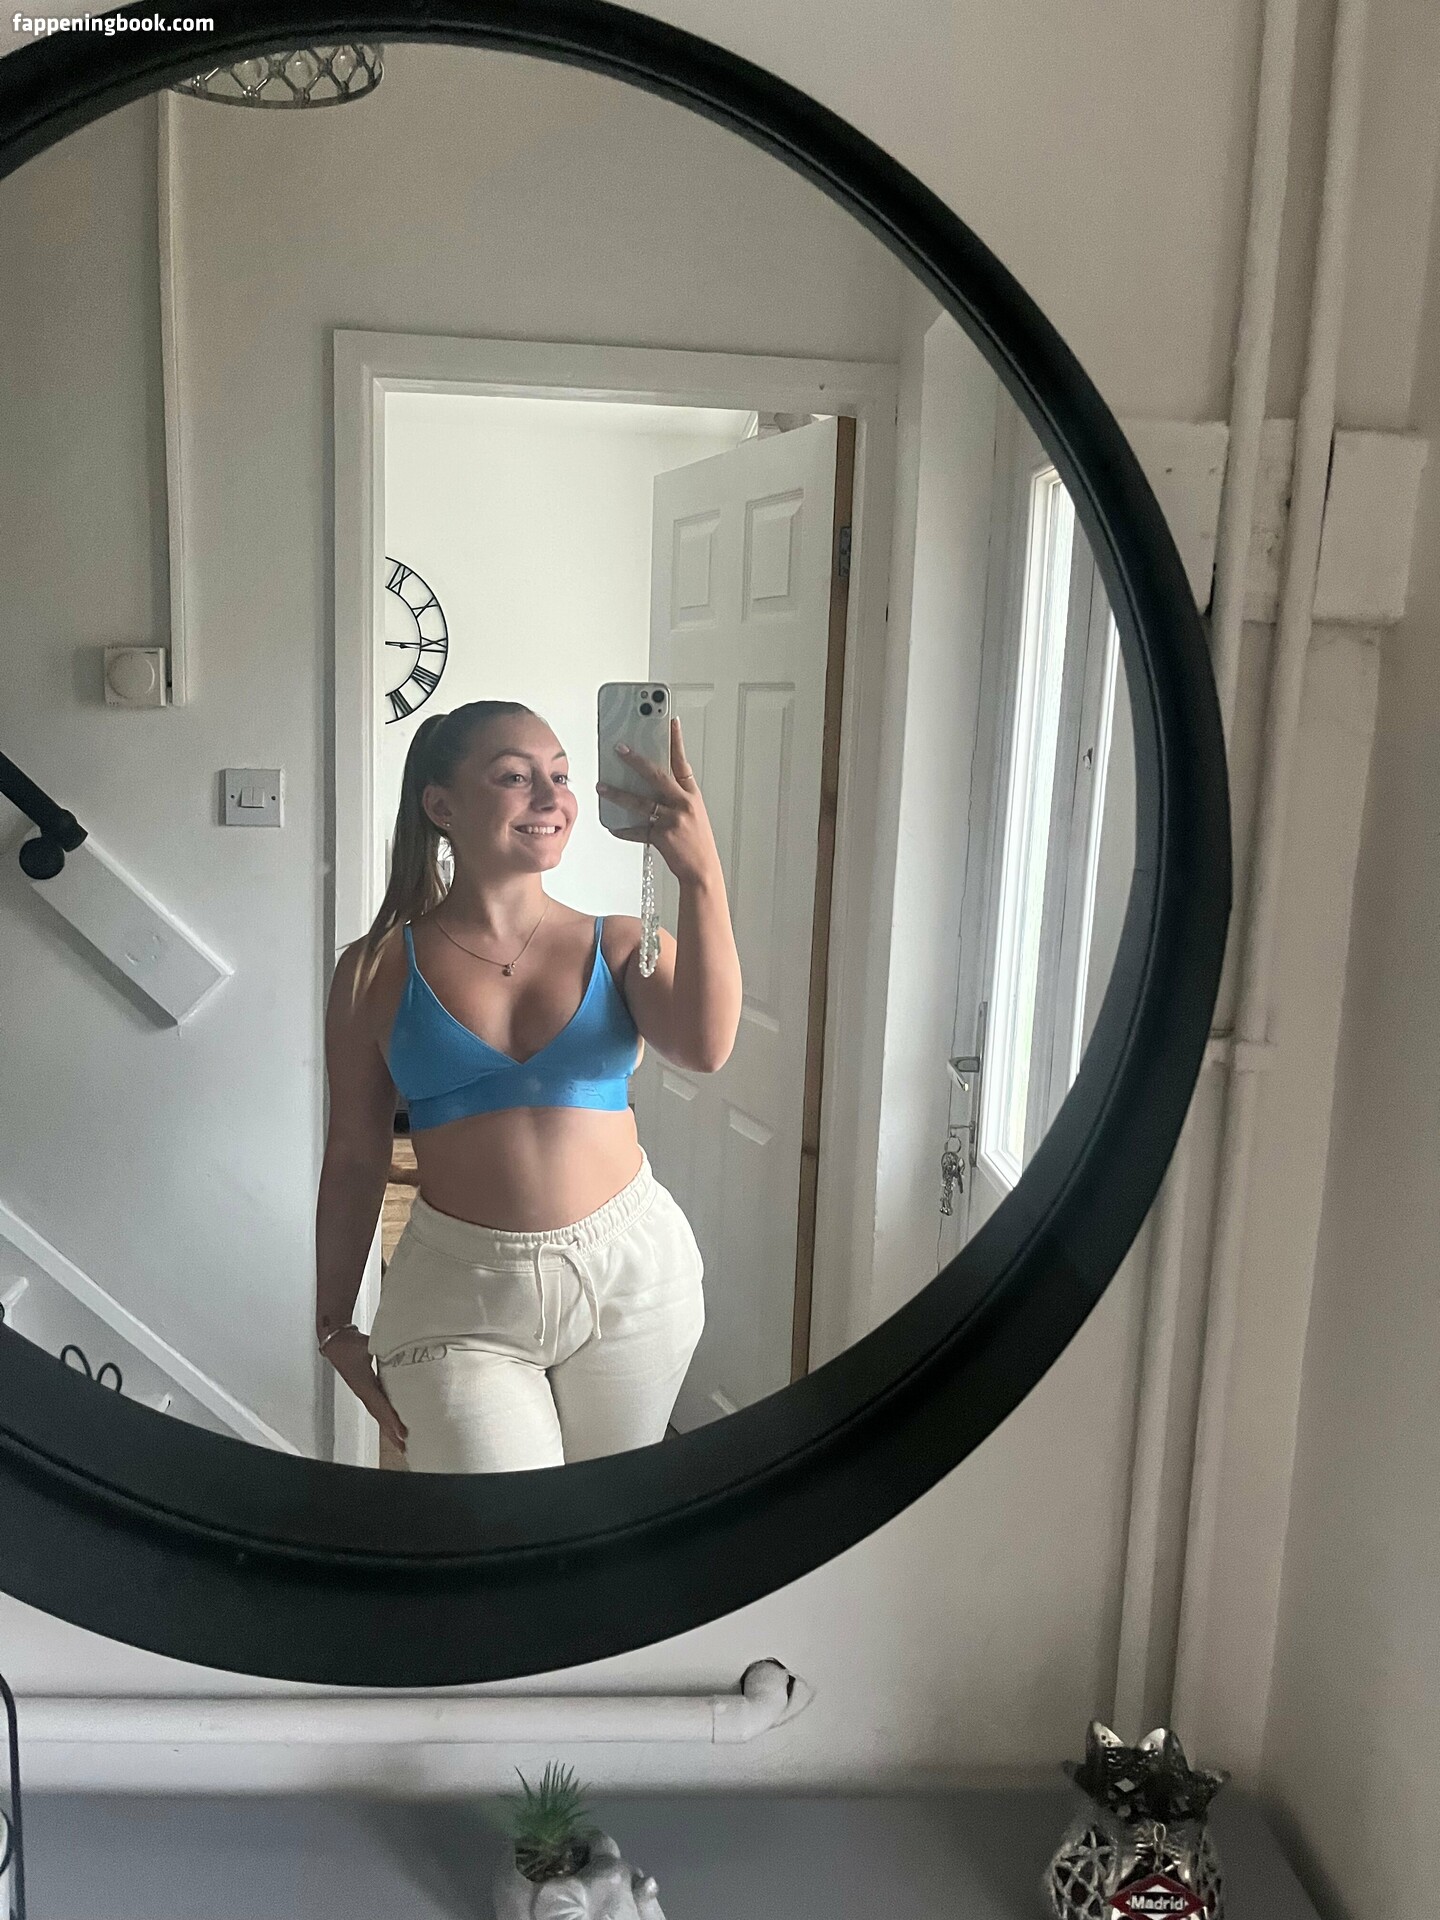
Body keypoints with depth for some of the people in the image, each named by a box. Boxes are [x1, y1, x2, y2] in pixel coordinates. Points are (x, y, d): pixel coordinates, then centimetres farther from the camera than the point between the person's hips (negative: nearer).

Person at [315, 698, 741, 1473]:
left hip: (630, 1272, 2)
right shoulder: (379, 970, -2)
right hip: (461, 1294, -1)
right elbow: (355, 1155, 4)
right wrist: (335, 1324, 7)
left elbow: (705, 1048, -19)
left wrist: (701, 877, -31)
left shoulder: (619, 946, 0)